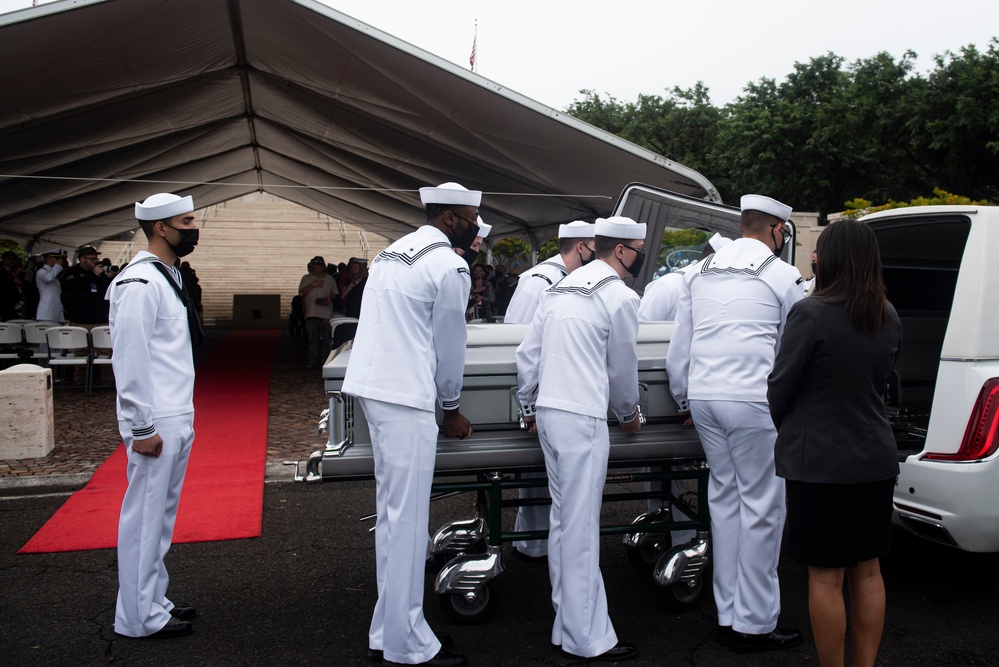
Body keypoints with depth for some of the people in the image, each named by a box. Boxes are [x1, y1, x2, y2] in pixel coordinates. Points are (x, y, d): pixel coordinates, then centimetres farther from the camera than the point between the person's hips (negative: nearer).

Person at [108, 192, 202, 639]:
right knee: (145, 518, 0)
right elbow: (129, 360, -20)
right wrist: (141, 428, -19)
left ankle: (154, 602, 29)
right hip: (156, 425, -10)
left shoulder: (168, 277, 15)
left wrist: (182, 418, 18)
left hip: (177, 419, 10)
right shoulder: (140, 283, -16)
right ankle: (138, 618, 11)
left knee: (161, 517, 17)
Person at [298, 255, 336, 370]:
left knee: (326, 339, -1)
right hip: (311, 313, 0)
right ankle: (311, 362, 4)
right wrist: (312, 285, -6)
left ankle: (325, 361, 6)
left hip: (326, 313, 0)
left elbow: (335, 294, 15)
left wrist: (330, 298, -6)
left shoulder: (330, 279, 14)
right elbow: (301, 293, 4)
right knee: (312, 338, 0)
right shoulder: (306, 278, 14)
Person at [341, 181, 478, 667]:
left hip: (371, 385, 9)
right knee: (408, 519, -3)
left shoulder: (393, 253, 18)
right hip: (404, 396, -9)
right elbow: (450, 345, -2)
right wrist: (452, 409, 13)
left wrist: (441, 402, 26)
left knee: (392, 513, 15)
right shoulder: (449, 266, -8)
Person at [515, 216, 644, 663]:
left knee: (564, 520, 14)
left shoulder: (561, 288, 16)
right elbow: (623, 368, 2)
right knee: (580, 528, -4)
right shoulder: (620, 297, -6)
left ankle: (568, 623, 22)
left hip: (548, 412, 8)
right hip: (581, 418, -8)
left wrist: (529, 408, 23)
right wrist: (629, 416, 19)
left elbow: (527, 354, 15)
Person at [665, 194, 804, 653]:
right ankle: (754, 624, 8)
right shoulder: (783, 276, -1)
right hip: (753, 400, -6)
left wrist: (682, 399, 26)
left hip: (703, 397, 6)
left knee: (725, 498, 14)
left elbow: (679, 348, 16)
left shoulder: (700, 272, 14)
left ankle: (729, 615, 20)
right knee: (761, 507, 2)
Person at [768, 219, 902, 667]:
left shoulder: (811, 314, -17)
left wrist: (784, 428, 9)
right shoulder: (889, 318, 4)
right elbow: (879, 382, 12)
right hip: (875, 459, 7)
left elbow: (780, 387, -9)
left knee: (826, 578, 4)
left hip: (819, 463, -6)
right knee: (867, 571, 16)